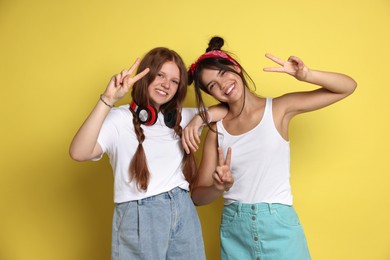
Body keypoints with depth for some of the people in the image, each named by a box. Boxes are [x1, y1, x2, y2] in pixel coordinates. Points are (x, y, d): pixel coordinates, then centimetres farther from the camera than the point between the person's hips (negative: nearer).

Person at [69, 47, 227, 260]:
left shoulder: (181, 117, 12)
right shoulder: (118, 118, -7)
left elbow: (226, 110, 16)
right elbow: (78, 153, -22)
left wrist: (200, 118, -2)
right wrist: (108, 100, -27)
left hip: (184, 214, 5)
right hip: (139, 218, -5)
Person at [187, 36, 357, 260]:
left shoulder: (278, 108, -3)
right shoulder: (216, 130, 1)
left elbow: (347, 87, -3)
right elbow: (198, 196, 1)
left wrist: (306, 75, -21)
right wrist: (219, 187, -22)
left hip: (278, 225, -2)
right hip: (233, 229, 2)